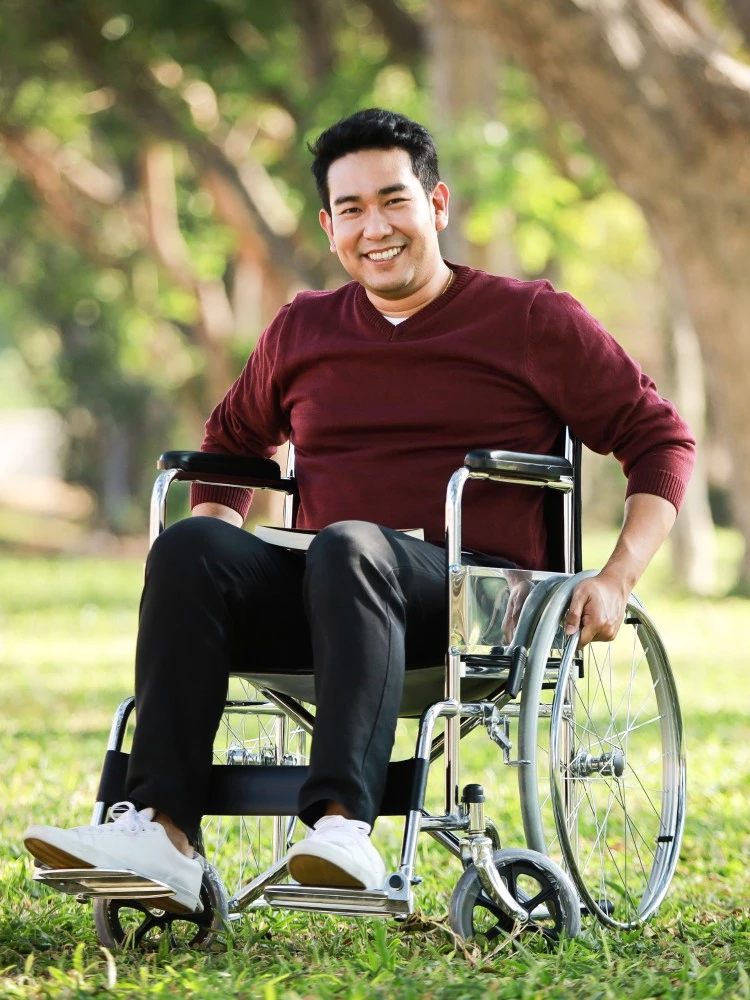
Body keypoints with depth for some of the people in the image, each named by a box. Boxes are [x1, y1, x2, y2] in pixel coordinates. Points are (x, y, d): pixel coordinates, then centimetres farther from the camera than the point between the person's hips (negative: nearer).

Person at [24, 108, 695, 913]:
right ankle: (161, 831, -40)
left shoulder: (530, 320, 6)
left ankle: (343, 824, -54)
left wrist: (616, 581, -5)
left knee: (349, 545, -37)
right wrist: (220, 555, 18)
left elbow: (660, 440, 7)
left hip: (474, 597, -4)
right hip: (322, 588, 4)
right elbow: (232, 440, 36)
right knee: (190, 545, -26)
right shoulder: (302, 330, 18)